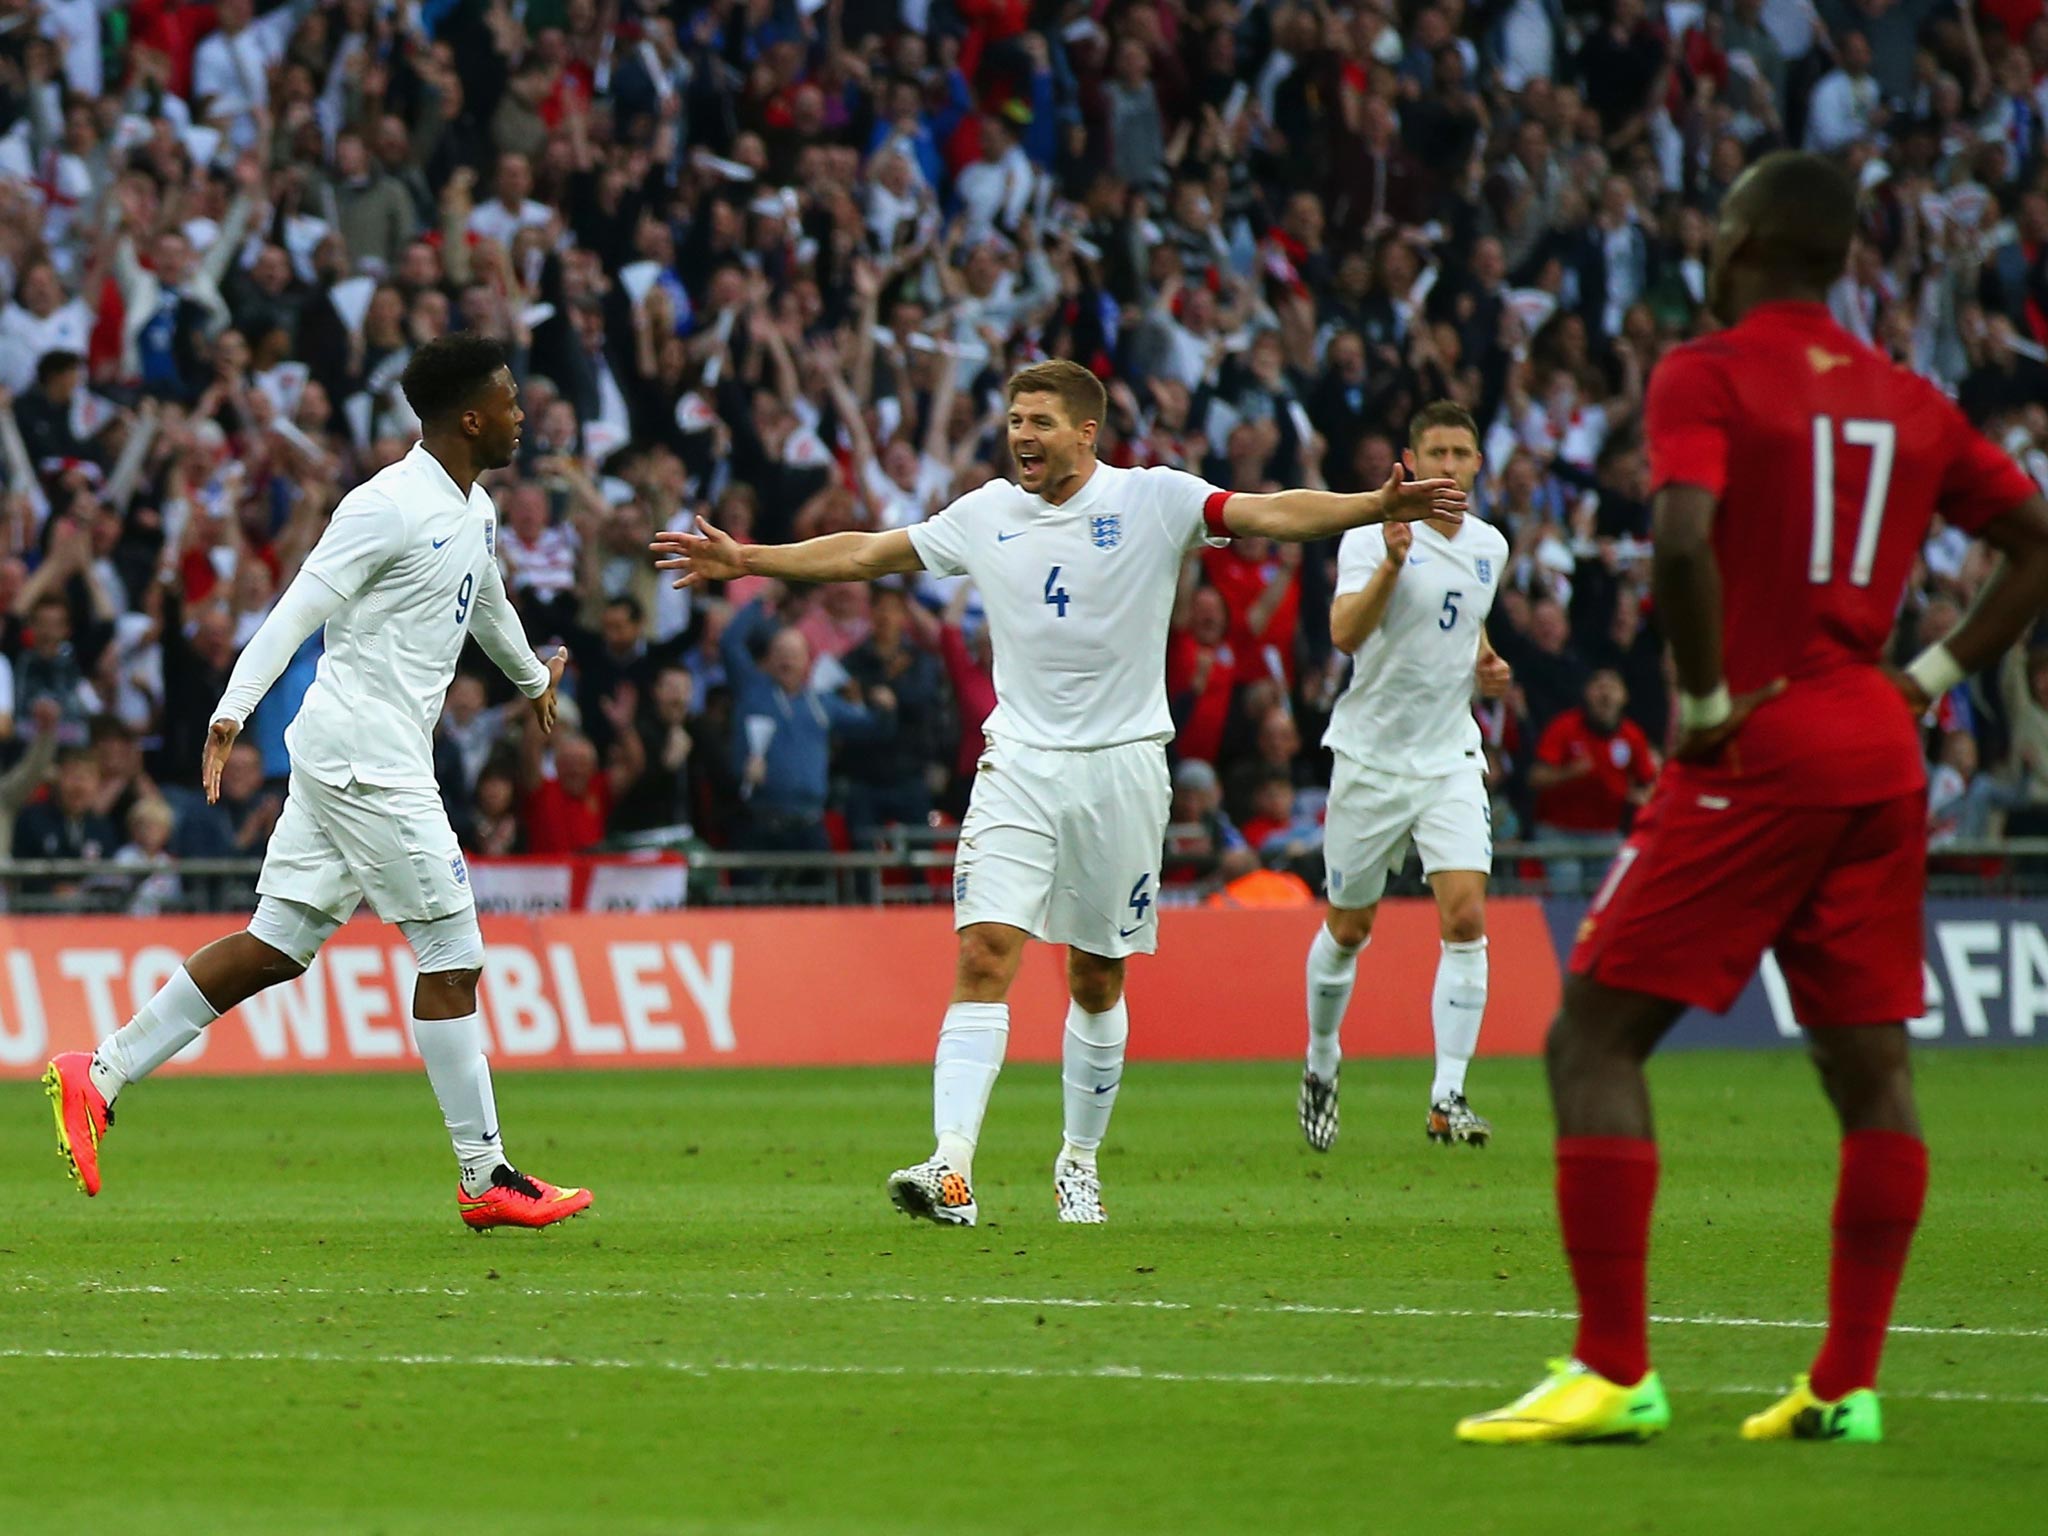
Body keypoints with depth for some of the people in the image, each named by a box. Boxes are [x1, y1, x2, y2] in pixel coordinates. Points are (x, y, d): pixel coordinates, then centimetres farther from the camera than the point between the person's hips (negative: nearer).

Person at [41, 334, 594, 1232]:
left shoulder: (473, 512, 15)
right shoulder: (389, 508, -15)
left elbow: (488, 606, 36)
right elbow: (297, 614, -19)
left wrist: (532, 677, 54)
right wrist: (231, 714, -28)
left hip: (371, 760, 10)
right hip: (366, 760, -10)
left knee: (277, 946, 7)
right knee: (452, 954, -6)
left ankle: (100, 1074, 8)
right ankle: (486, 1180, 0)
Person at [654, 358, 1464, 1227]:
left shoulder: (1153, 500, -3)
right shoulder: (985, 516, 6)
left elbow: (1273, 515, -13)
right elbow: (865, 554, 15)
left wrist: (1379, 505, -27)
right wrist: (745, 560, 13)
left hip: (1122, 762, -1)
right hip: (1020, 764, 1)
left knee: (1098, 980, 7)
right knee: (986, 957, -14)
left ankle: (1079, 1162, 25)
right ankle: (951, 1171, -23)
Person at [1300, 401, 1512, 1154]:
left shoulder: (1489, 547, 7)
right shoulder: (1370, 537, -10)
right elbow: (1345, 633, -26)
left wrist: (1486, 665, 5)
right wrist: (1391, 563, -41)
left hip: (1451, 759, 3)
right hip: (1372, 755, -3)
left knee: (1466, 918, -14)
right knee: (1347, 929, 8)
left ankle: (1447, 1098, -13)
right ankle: (1320, 1069, 33)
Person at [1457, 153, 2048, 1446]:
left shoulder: (1708, 376, -5)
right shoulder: (1912, 402, 13)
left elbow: (1684, 538, -23)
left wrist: (1709, 698, -12)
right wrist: (1934, 676, 14)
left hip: (1759, 751, -6)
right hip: (1882, 753, 6)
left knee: (1596, 1038, -2)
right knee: (1870, 1061, 9)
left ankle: (1615, 1373, -8)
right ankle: (1848, 1384, 8)